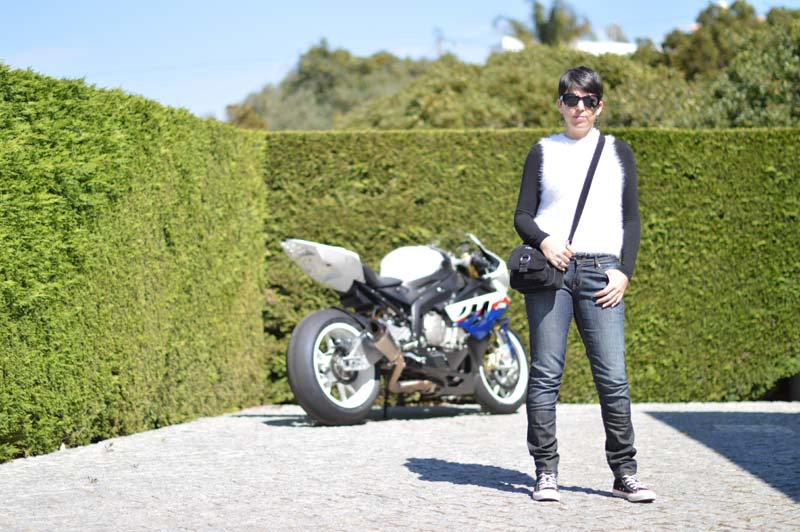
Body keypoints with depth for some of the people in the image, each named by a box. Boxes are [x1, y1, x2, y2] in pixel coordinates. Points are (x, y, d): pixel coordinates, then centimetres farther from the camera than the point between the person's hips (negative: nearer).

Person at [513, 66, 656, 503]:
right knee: (546, 373, -4)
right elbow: (522, 215, 9)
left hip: (601, 273, 0)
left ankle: (624, 474, 0)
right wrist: (544, 242, -11)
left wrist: (624, 271, 1)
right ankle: (546, 472, 1)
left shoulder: (617, 152, 15)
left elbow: (631, 219, 14)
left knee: (613, 376, -7)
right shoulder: (543, 152, 13)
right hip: (549, 269, 0)